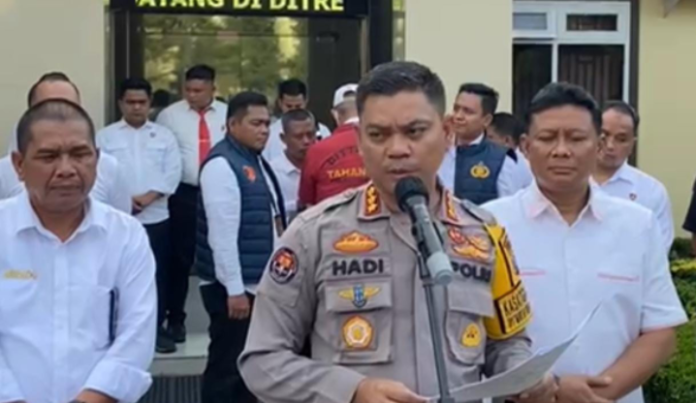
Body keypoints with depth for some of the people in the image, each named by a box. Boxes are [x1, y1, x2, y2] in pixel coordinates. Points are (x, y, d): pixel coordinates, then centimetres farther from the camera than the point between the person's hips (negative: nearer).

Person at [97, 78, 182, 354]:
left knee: (157, 274, 4)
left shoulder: (164, 136, 10)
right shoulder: (105, 136, 5)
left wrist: (150, 196, -13)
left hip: (156, 217, 1)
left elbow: (173, 172, 0)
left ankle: (156, 329, 14)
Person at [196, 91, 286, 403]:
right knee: (227, 367, -2)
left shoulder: (257, 162, 14)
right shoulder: (222, 164, -15)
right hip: (234, 287, -9)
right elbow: (222, 232, -21)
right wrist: (234, 289, -22)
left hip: (259, 283, 9)